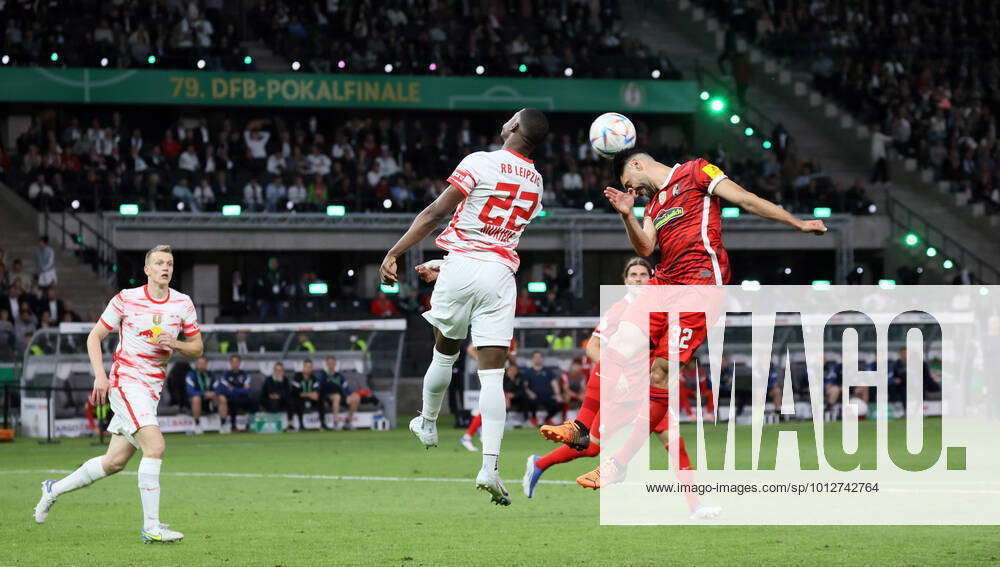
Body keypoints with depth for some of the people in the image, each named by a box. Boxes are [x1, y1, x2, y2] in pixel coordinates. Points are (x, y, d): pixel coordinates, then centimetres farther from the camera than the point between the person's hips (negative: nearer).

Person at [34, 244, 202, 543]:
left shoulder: (183, 304, 5)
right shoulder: (126, 299, -6)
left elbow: (197, 347, 12)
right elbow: (94, 337, 2)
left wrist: (175, 344, -10)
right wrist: (100, 375, -10)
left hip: (151, 391, 6)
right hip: (125, 382, -6)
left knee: (115, 462, 9)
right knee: (154, 444, -23)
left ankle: (55, 489, 31)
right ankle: (151, 526, -21)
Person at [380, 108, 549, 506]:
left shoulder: (480, 163, -6)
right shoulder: (535, 182, 12)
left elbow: (436, 212, -10)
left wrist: (394, 253, -8)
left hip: (462, 265, -2)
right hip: (501, 274, 2)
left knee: (445, 353, 21)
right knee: (492, 372, -3)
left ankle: (428, 424, 41)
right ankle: (490, 466, -14)